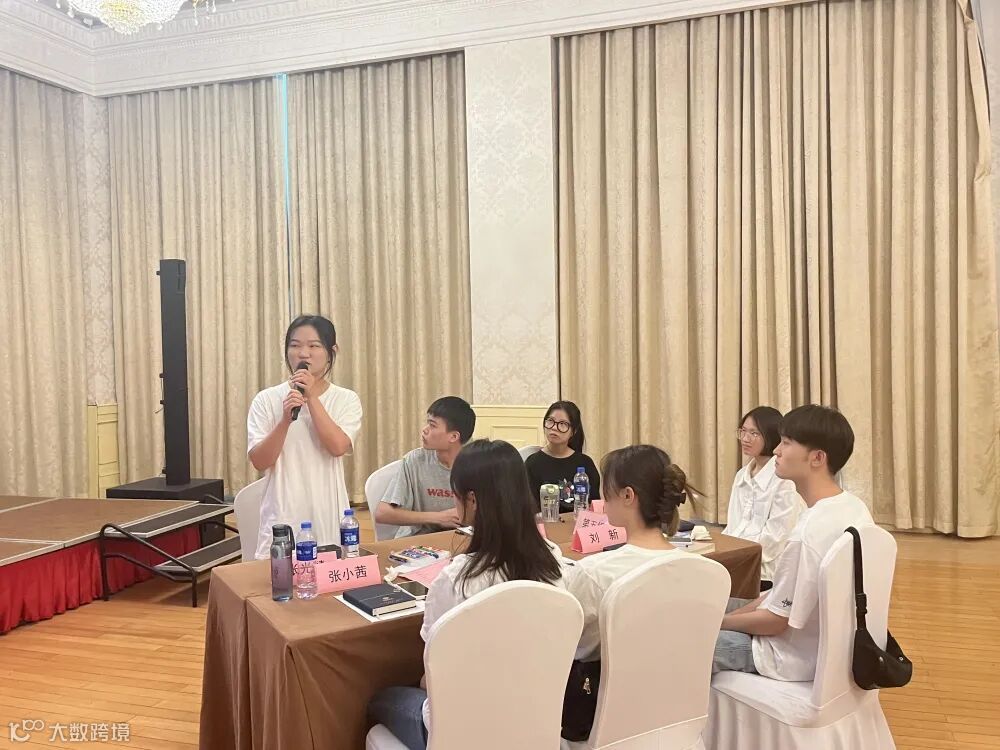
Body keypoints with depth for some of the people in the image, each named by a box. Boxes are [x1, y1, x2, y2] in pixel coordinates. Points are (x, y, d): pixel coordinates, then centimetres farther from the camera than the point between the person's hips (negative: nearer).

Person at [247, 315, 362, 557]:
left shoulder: (346, 399, 2)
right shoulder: (266, 400, 1)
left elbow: (338, 446, -14)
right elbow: (259, 462, -6)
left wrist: (312, 397, -15)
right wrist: (285, 420, -20)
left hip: (329, 515, 1)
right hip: (283, 517, 0)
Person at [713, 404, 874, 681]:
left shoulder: (811, 531, -32)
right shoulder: (854, 507, -4)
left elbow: (776, 620, -22)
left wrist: (716, 622, -6)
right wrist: (736, 612, 4)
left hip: (796, 657, -9)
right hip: (826, 642, 9)